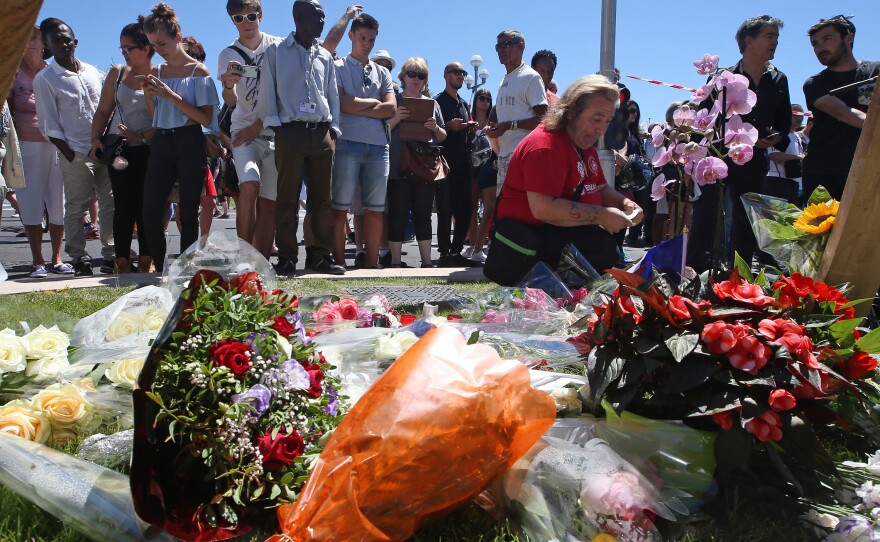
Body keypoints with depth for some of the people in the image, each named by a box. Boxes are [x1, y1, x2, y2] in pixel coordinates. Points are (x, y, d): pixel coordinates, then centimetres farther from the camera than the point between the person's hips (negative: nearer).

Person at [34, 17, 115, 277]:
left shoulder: (93, 72, 14)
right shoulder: (44, 79, 1)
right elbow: (49, 124, -3)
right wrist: (69, 155, -11)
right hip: (76, 155, -4)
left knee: (111, 203, 4)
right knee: (76, 208, -2)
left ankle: (110, 255, 12)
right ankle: (80, 259, 8)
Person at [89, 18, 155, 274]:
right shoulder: (117, 73, 10)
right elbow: (103, 111, 14)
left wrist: (143, 136, -15)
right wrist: (96, 139, 1)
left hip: (149, 150, -2)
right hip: (119, 149, 2)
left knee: (146, 207, 0)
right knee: (123, 206, 0)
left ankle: (145, 264, 8)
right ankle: (122, 265, 4)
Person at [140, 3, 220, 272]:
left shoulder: (198, 71, 0)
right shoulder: (156, 72, 14)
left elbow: (206, 119, -9)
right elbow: (155, 117, 19)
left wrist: (172, 96, -14)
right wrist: (149, 96, 0)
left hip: (189, 143, -5)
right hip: (161, 143, 5)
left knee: (188, 214, -2)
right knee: (150, 212, -4)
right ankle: (160, 269, 9)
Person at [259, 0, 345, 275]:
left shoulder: (325, 56, 19)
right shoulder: (276, 51, 8)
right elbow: (267, 90, 3)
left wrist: (333, 128, 8)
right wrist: (275, 125, -7)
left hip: (322, 133, 4)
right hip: (291, 131, -4)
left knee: (322, 197, 3)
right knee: (288, 197, -4)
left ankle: (321, 255, 9)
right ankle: (286, 258, 1)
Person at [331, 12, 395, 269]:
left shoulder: (382, 73, 20)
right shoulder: (338, 67, 8)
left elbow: (391, 109, 5)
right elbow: (342, 104, -9)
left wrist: (356, 108, -3)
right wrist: (373, 102, 2)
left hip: (378, 145, 4)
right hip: (347, 144, -4)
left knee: (375, 209, 4)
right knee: (340, 207, -4)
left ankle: (372, 263, 10)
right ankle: (339, 262, 1)